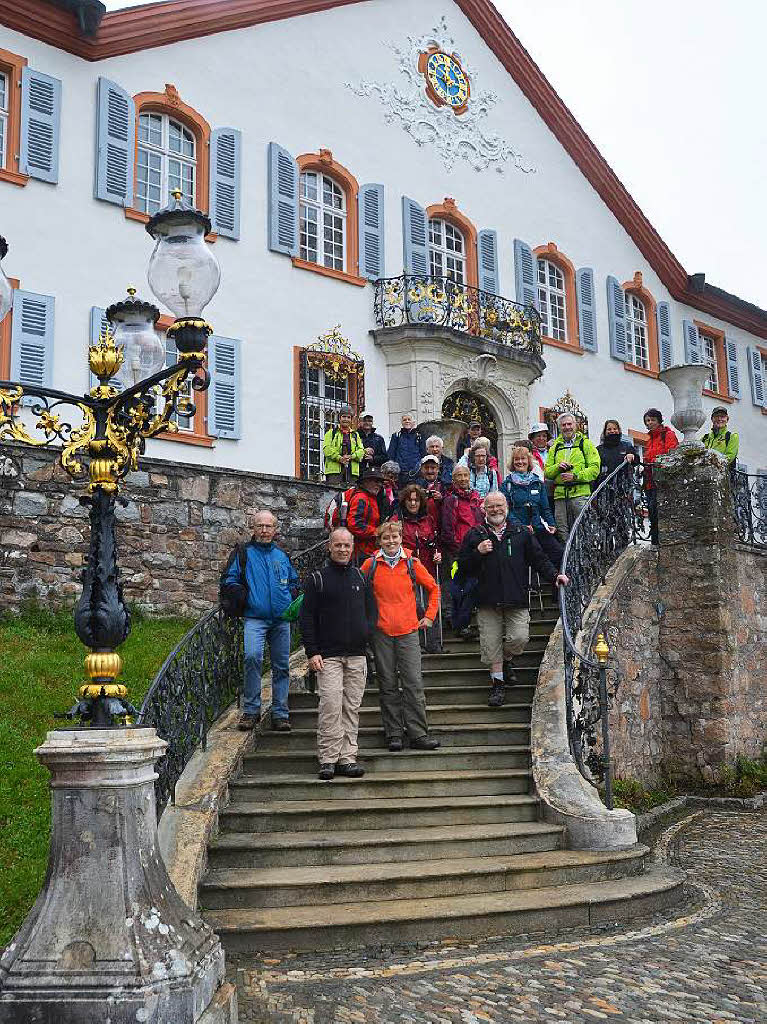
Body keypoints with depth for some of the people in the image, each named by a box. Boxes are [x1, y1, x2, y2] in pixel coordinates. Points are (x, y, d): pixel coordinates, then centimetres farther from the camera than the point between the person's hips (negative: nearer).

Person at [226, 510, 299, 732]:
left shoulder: (282, 556, 16)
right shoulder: (244, 553, 5)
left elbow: (294, 581, 28)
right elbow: (231, 579, 6)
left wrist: (291, 600, 12)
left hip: (281, 619, 4)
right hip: (255, 617, -4)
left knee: (281, 667, 6)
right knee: (253, 656, -26)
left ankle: (280, 714, 16)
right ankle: (251, 710, -14)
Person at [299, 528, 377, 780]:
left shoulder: (361, 577, 13)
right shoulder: (318, 579, 2)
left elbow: (372, 608, 21)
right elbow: (306, 618, 0)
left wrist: (367, 631, 1)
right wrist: (312, 652, -8)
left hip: (357, 655, 4)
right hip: (328, 655, -4)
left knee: (352, 708, 5)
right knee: (331, 706, -11)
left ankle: (347, 758, 9)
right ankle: (328, 759, -5)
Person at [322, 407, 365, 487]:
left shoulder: (355, 435, 22)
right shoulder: (331, 432, 12)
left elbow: (361, 450, 10)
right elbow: (326, 448, -2)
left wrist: (351, 456, -11)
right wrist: (339, 458, -16)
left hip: (352, 470, 3)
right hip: (334, 469, -3)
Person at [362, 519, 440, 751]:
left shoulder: (411, 563, 4)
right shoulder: (371, 564, 3)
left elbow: (432, 588, 16)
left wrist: (429, 616, 11)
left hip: (408, 630, 0)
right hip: (381, 632, 0)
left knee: (413, 683, -4)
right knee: (387, 685, 4)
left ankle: (418, 734, 0)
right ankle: (394, 734, 11)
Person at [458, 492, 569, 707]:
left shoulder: (522, 534, 10)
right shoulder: (474, 535, 9)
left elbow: (539, 559, 11)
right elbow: (463, 567, 7)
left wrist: (554, 575, -3)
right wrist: (478, 553, -9)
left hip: (517, 600, 0)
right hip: (487, 600, 0)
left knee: (519, 638, -9)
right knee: (491, 644, 0)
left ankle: (507, 660, 24)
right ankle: (498, 683, 15)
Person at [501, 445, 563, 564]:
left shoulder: (538, 482, 14)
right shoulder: (507, 484, 3)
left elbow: (545, 508, 17)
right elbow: (506, 510, -4)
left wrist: (551, 524, 2)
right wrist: (521, 526, -16)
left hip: (538, 528, 3)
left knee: (560, 553, -13)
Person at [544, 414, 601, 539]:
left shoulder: (585, 443, 7)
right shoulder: (555, 447, 19)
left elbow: (594, 468, -3)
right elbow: (547, 471, 15)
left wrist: (575, 476, -14)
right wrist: (558, 467, -6)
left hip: (581, 493, -4)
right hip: (560, 495, 4)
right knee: (562, 531, 5)